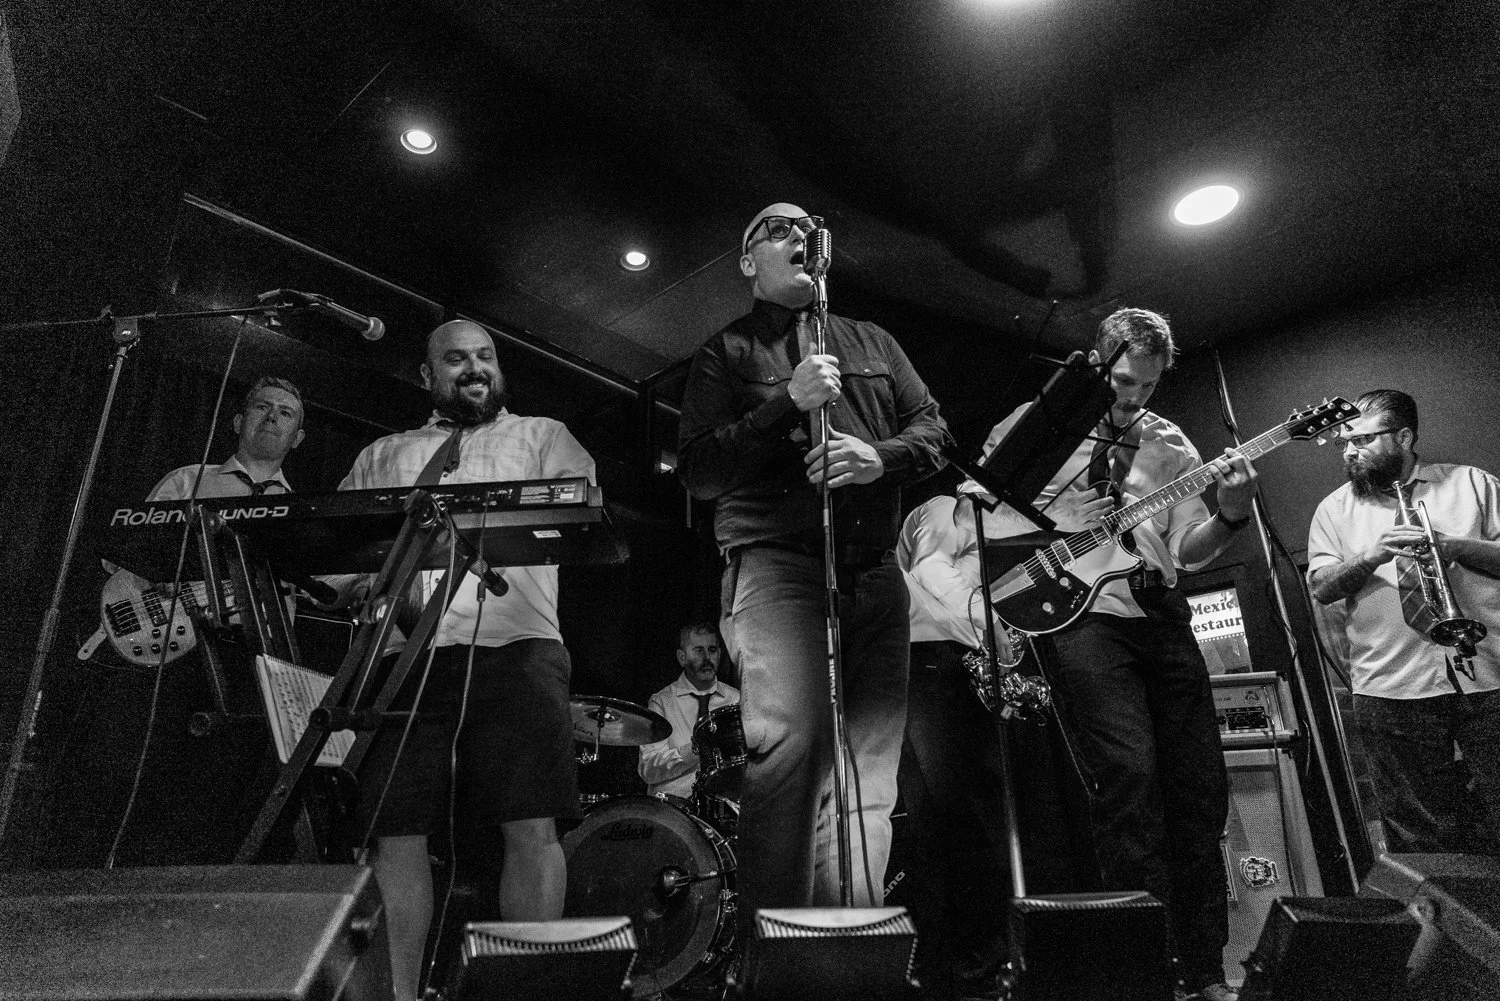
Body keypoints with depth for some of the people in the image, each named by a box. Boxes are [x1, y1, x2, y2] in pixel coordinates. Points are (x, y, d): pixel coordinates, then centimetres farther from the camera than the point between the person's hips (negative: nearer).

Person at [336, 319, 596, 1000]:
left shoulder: (539, 435, 20)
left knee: (531, 825, -9)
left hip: (513, 644, -2)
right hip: (404, 653, 3)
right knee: (394, 832, -1)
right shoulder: (381, 455, 28)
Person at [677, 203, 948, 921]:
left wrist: (879, 456, -5)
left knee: (870, 764, 3)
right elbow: (697, 471, 0)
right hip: (775, 561, -4)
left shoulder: (872, 342, 25)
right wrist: (787, 403, -10)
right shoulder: (727, 352, 12)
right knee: (789, 740, -21)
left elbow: (933, 429, 17)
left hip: (875, 571, 4)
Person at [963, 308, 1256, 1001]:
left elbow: (1188, 549, 13)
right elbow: (974, 502, 4)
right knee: (1129, 774, -18)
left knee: (1199, 788, 5)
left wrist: (1230, 514, -7)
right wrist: (1057, 529, -8)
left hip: (1163, 617, 5)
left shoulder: (1169, 443, 18)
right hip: (1081, 614, -5)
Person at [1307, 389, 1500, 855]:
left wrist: (1454, 546, -11)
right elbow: (1321, 588, 0)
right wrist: (1374, 556, -15)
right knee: (1420, 834, 7)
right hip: (1392, 690, 0)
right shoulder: (1333, 509, 10)